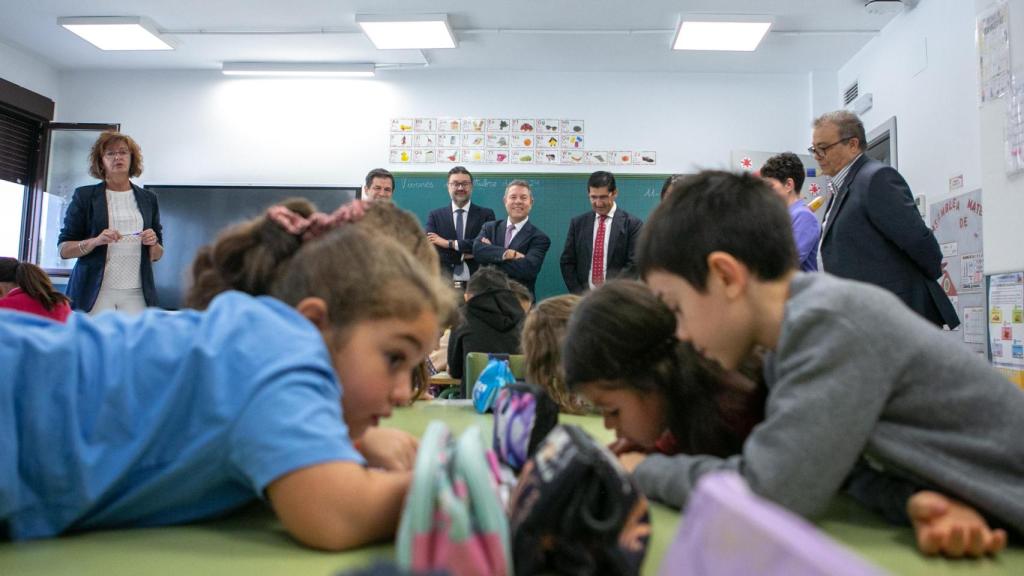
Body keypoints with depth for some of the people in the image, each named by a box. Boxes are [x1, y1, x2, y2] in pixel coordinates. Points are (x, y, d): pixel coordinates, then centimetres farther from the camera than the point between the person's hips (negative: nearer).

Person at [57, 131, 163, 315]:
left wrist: (153, 244, -4)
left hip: (136, 293, 2)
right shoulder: (85, 196, 6)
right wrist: (96, 241, -13)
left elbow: (157, 255, 17)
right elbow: (64, 249, 4)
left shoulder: (148, 199, 13)